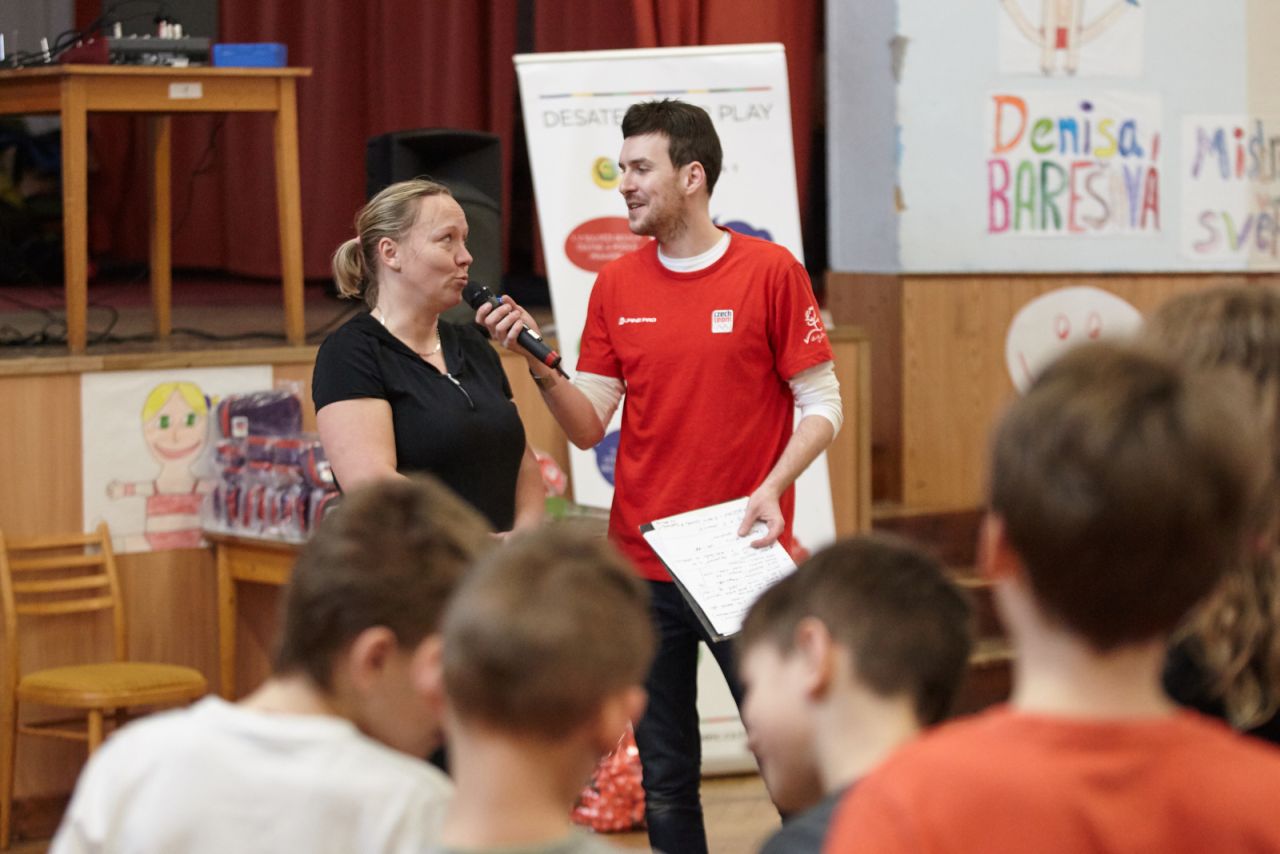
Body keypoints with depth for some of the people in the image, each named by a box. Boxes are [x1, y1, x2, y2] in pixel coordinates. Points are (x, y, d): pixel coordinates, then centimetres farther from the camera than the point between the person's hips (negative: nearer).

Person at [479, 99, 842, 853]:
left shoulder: (770, 272, -4)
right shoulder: (616, 287, 7)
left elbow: (822, 405, -3)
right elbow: (588, 426, 6)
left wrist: (772, 487, -17)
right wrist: (539, 364, -11)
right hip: (643, 566, 4)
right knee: (664, 777, 9)